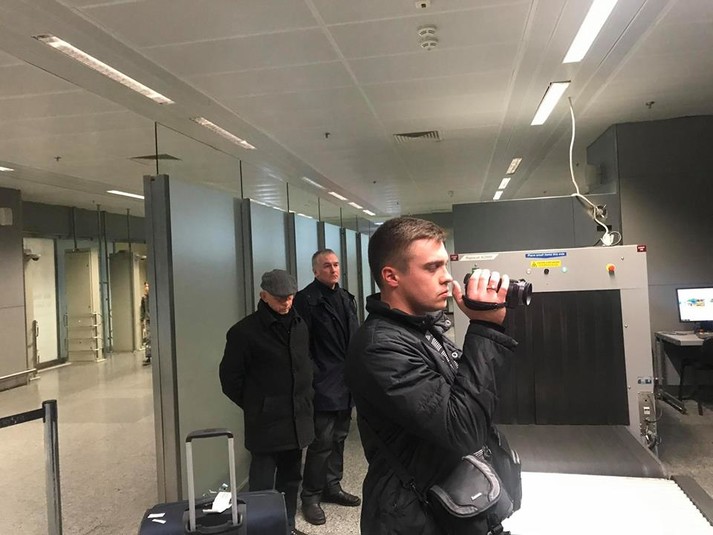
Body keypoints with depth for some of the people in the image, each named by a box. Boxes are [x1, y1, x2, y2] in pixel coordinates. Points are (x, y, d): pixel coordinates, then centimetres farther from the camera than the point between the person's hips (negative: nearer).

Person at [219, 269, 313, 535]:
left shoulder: (299, 325, 6)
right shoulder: (245, 331, -12)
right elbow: (230, 377, -6)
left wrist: (306, 398, 12)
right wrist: (255, 406, -1)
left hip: (297, 419, 6)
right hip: (265, 422, -6)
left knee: (291, 478, 18)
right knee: (262, 484, 2)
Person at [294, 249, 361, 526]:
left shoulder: (346, 297, 13)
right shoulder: (306, 298, -10)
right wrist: (311, 378, -17)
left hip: (346, 381, 8)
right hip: (324, 384, -7)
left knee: (338, 438, 16)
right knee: (321, 442, -3)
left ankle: (332, 487, 30)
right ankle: (310, 497, 11)